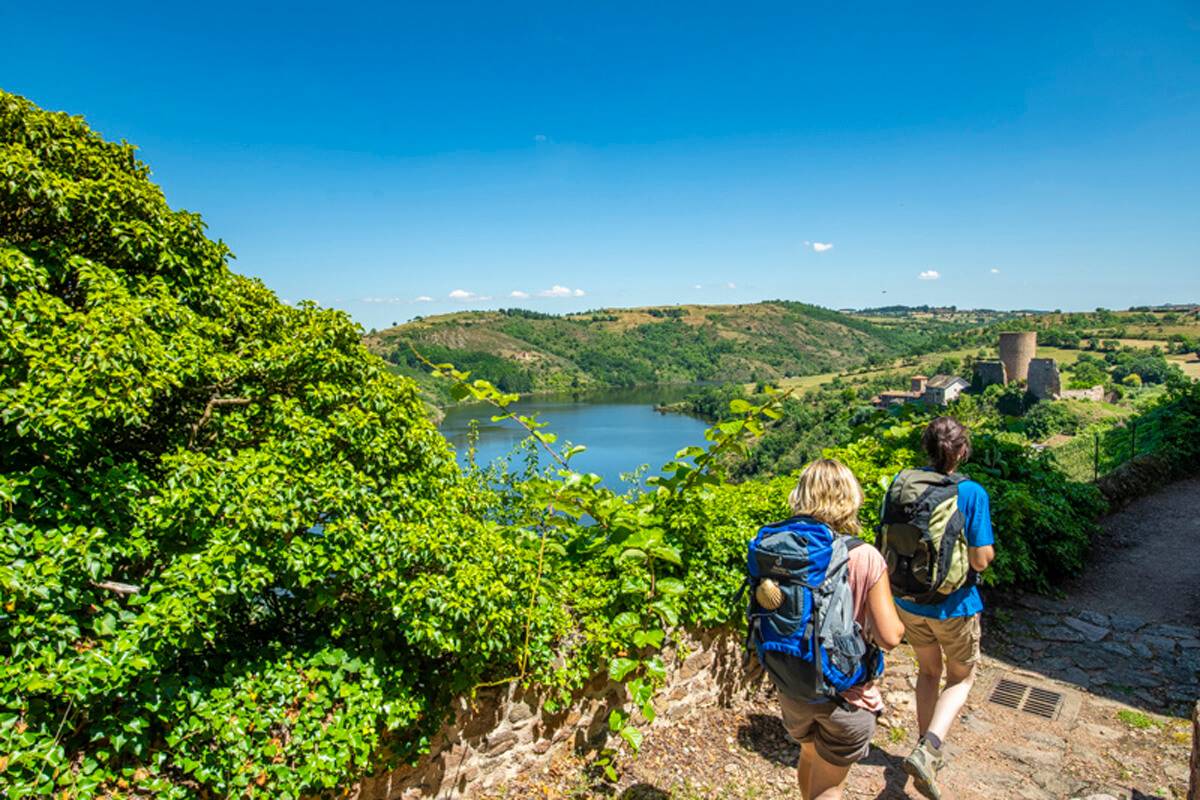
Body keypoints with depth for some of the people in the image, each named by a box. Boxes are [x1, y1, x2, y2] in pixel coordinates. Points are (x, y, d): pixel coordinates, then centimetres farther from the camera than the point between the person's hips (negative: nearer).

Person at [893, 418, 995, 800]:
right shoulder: (972, 493, -19)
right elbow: (981, 560, -18)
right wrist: (988, 549, 4)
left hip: (909, 601, 4)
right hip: (953, 605, -3)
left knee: (928, 670, 26)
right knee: (961, 678, 19)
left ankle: (928, 749, 38)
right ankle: (925, 751, 2)